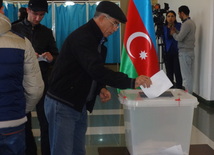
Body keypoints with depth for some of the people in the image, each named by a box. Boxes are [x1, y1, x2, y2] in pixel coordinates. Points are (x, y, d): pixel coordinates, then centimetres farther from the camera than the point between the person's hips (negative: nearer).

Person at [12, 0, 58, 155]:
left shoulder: (47, 32, 9)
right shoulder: (15, 29, 2)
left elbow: (56, 55, 11)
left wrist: (51, 58, -12)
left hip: (43, 83, 1)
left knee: (46, 123, 3)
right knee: (24, 122, 10)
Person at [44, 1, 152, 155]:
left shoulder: (97, 39, 12)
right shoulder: (82, 37, -20)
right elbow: (96, 70, -32)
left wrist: (101, 89, -2)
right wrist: (131, 82, -32)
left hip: (79, 105, 9)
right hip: (62, 104, -9)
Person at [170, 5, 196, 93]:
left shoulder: (186, 24, -16)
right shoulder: (191, 22, 15)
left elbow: (179, 38, -18)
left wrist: (173, 33, -1)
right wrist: (176, 32, 16)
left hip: (185, 52, -10)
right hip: (190, 51, 10)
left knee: (186, 75, -5)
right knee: (189, 74, 12)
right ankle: (189, 93, 17)